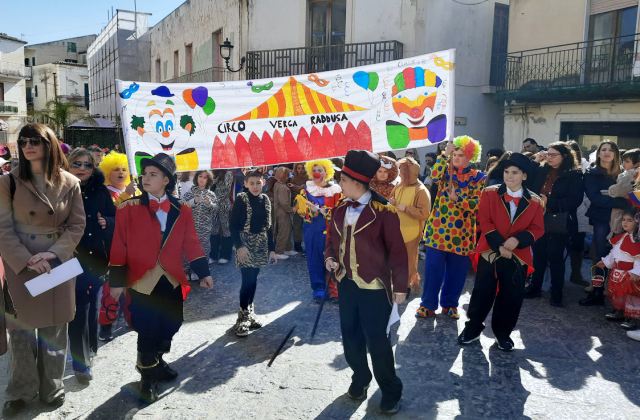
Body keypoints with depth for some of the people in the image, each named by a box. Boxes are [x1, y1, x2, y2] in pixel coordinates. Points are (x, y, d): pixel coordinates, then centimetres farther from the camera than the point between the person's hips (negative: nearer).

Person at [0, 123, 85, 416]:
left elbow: (77, 225, -1)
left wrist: (53, 253, -14)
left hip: (58, 264, 1)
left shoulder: (69, 183, 0)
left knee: (54, 329, 10)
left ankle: (52, 388, 27)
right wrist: (27, 260, -16)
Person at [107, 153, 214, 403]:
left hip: (172, 281, 4)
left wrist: (203, 273, 1)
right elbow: (119, 246, -4)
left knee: (170, 326, 14)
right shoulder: (128, 209, -4)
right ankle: (148, 377, 21)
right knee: (147, 330, 1)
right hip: (142, 282, -3)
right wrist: (117, 281, -6)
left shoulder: (181, 210, 4)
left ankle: (156, 362, 40)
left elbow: (191, 243, 5)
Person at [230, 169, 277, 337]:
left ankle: (249, 313, 23)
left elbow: (268, 226, 10)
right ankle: (242, 318, 3)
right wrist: (239, 246, -19)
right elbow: (233, 225, -10)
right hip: (245, 245, -5)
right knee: (247, 280, -8)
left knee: (253, 280, 10)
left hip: (260, 245, 5)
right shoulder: (241, 199, -8)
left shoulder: (265, 199, 6)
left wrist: (271, 249, 9)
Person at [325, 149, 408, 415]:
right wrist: (330, 257, -2)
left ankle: (390, 391, 24)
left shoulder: (383, 211, -15)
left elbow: (397, 250, -12)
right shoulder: (340, 209, 4)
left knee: (377, 340, 3)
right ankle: (360, 378, 40)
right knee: (350, 335, 16)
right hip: (346, 283, 6)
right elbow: (332, 238, 18)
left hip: (374, 287, -6)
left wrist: (400, 286, -11)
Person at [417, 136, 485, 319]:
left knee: (456, 270, 9)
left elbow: (476, 204, -8)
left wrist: (456, 199, -20)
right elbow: (434, 176, -18)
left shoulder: (478, 177, 2)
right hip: (438, 228, 0)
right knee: (433, 267, 0)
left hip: (461, 231, 0)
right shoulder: (446, 170, 6)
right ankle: (428, 304, 12)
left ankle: (450, 304, 25)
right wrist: (445, 154, -17)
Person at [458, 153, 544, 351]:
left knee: (511, 297, 8)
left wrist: (518, 239, -18)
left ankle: (503, 333, 27)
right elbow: (484, 221, -7)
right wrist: (499, 245, -15)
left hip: (518, 257, 1)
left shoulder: (535, 201, 2)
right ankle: (473, 328, 23)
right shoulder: (489, 193, -2)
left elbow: (537, 228, 0)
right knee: (482, 293, 5)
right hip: (490, 252, -1)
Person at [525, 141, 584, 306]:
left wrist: (549, 202, -18)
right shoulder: (541, 171, 9)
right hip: (539, 220, 4)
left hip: (559, 223, -4)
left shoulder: (574, 175, -4)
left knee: (555, 258, 2)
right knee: (538, 255, 11)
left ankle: (556, 294, 13)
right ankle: (535, 287, 24)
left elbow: (575, 200, -13)